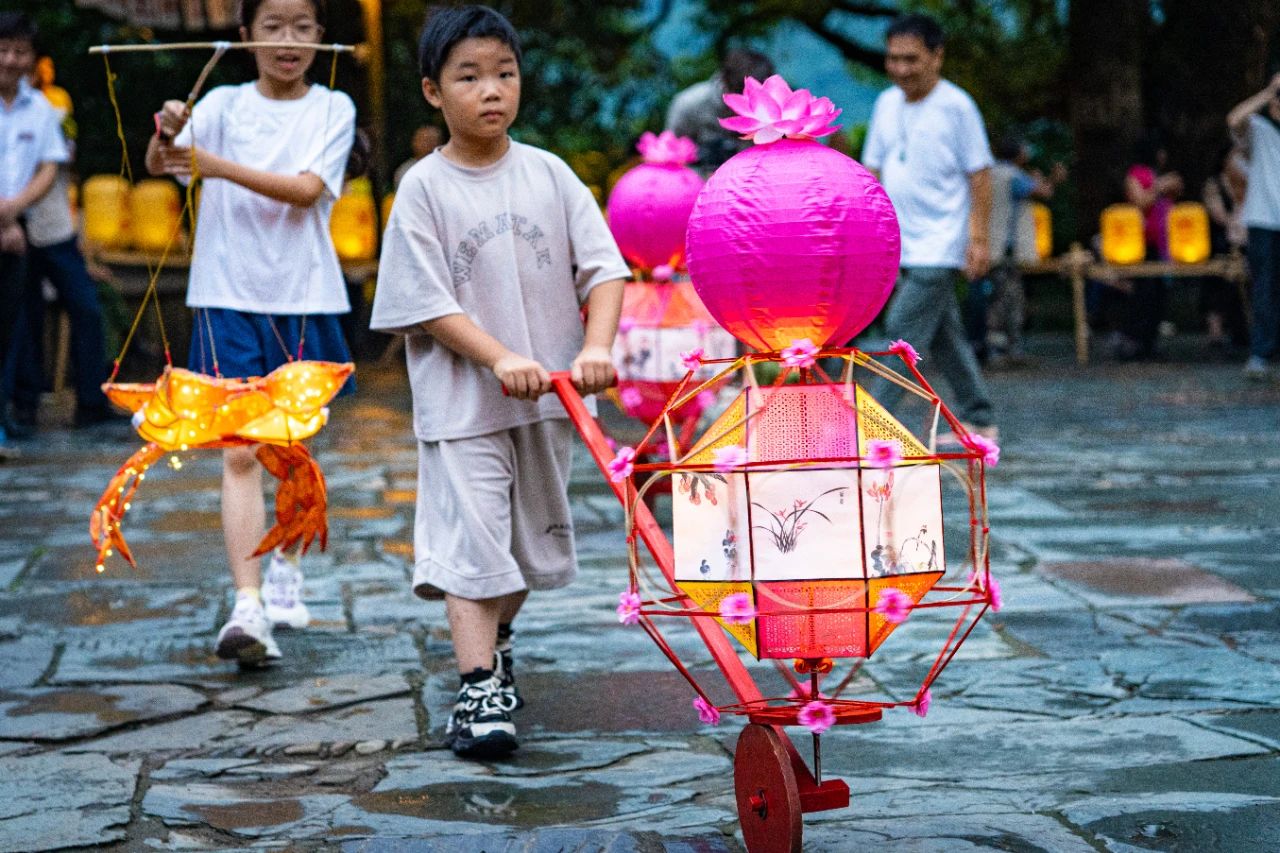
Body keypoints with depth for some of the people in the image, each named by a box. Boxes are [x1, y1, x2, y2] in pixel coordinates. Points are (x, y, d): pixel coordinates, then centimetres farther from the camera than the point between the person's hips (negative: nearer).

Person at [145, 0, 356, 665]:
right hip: (230, 294, -1)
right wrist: (167, 135, -34)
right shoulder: (223, 104, 4)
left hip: (303, 296, 1)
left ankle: (284, 567, 37)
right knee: (240, 452, -10)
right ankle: (247, 606, -15)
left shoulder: (333, 110, 2)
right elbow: (159, 163, -12)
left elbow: (306, 189, -14)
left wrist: (220, 166, -24)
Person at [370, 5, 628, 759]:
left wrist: (597, 345, -19)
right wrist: (501, 359, -22)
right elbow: (427, 302, -11)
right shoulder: (424, 188, -6)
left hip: (547, 398, 4)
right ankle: (478, 690, -10)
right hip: (461, 404, -4)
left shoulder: (549, 174, 2)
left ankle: (496, 636, 42)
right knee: (472, 541, -10)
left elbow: (602, 265, -3)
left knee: (534, 536, 18)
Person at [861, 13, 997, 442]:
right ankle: (979, 421, 20)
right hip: (903, 246, 7)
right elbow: (874, 170, 14)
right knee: (945, 337, 12)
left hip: (940, 246, -7)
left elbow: (980, 174, -7)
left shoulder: (956, 106, -8)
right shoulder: (886, 104, 9)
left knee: (903, 331, -12)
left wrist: (979, 238, -12)